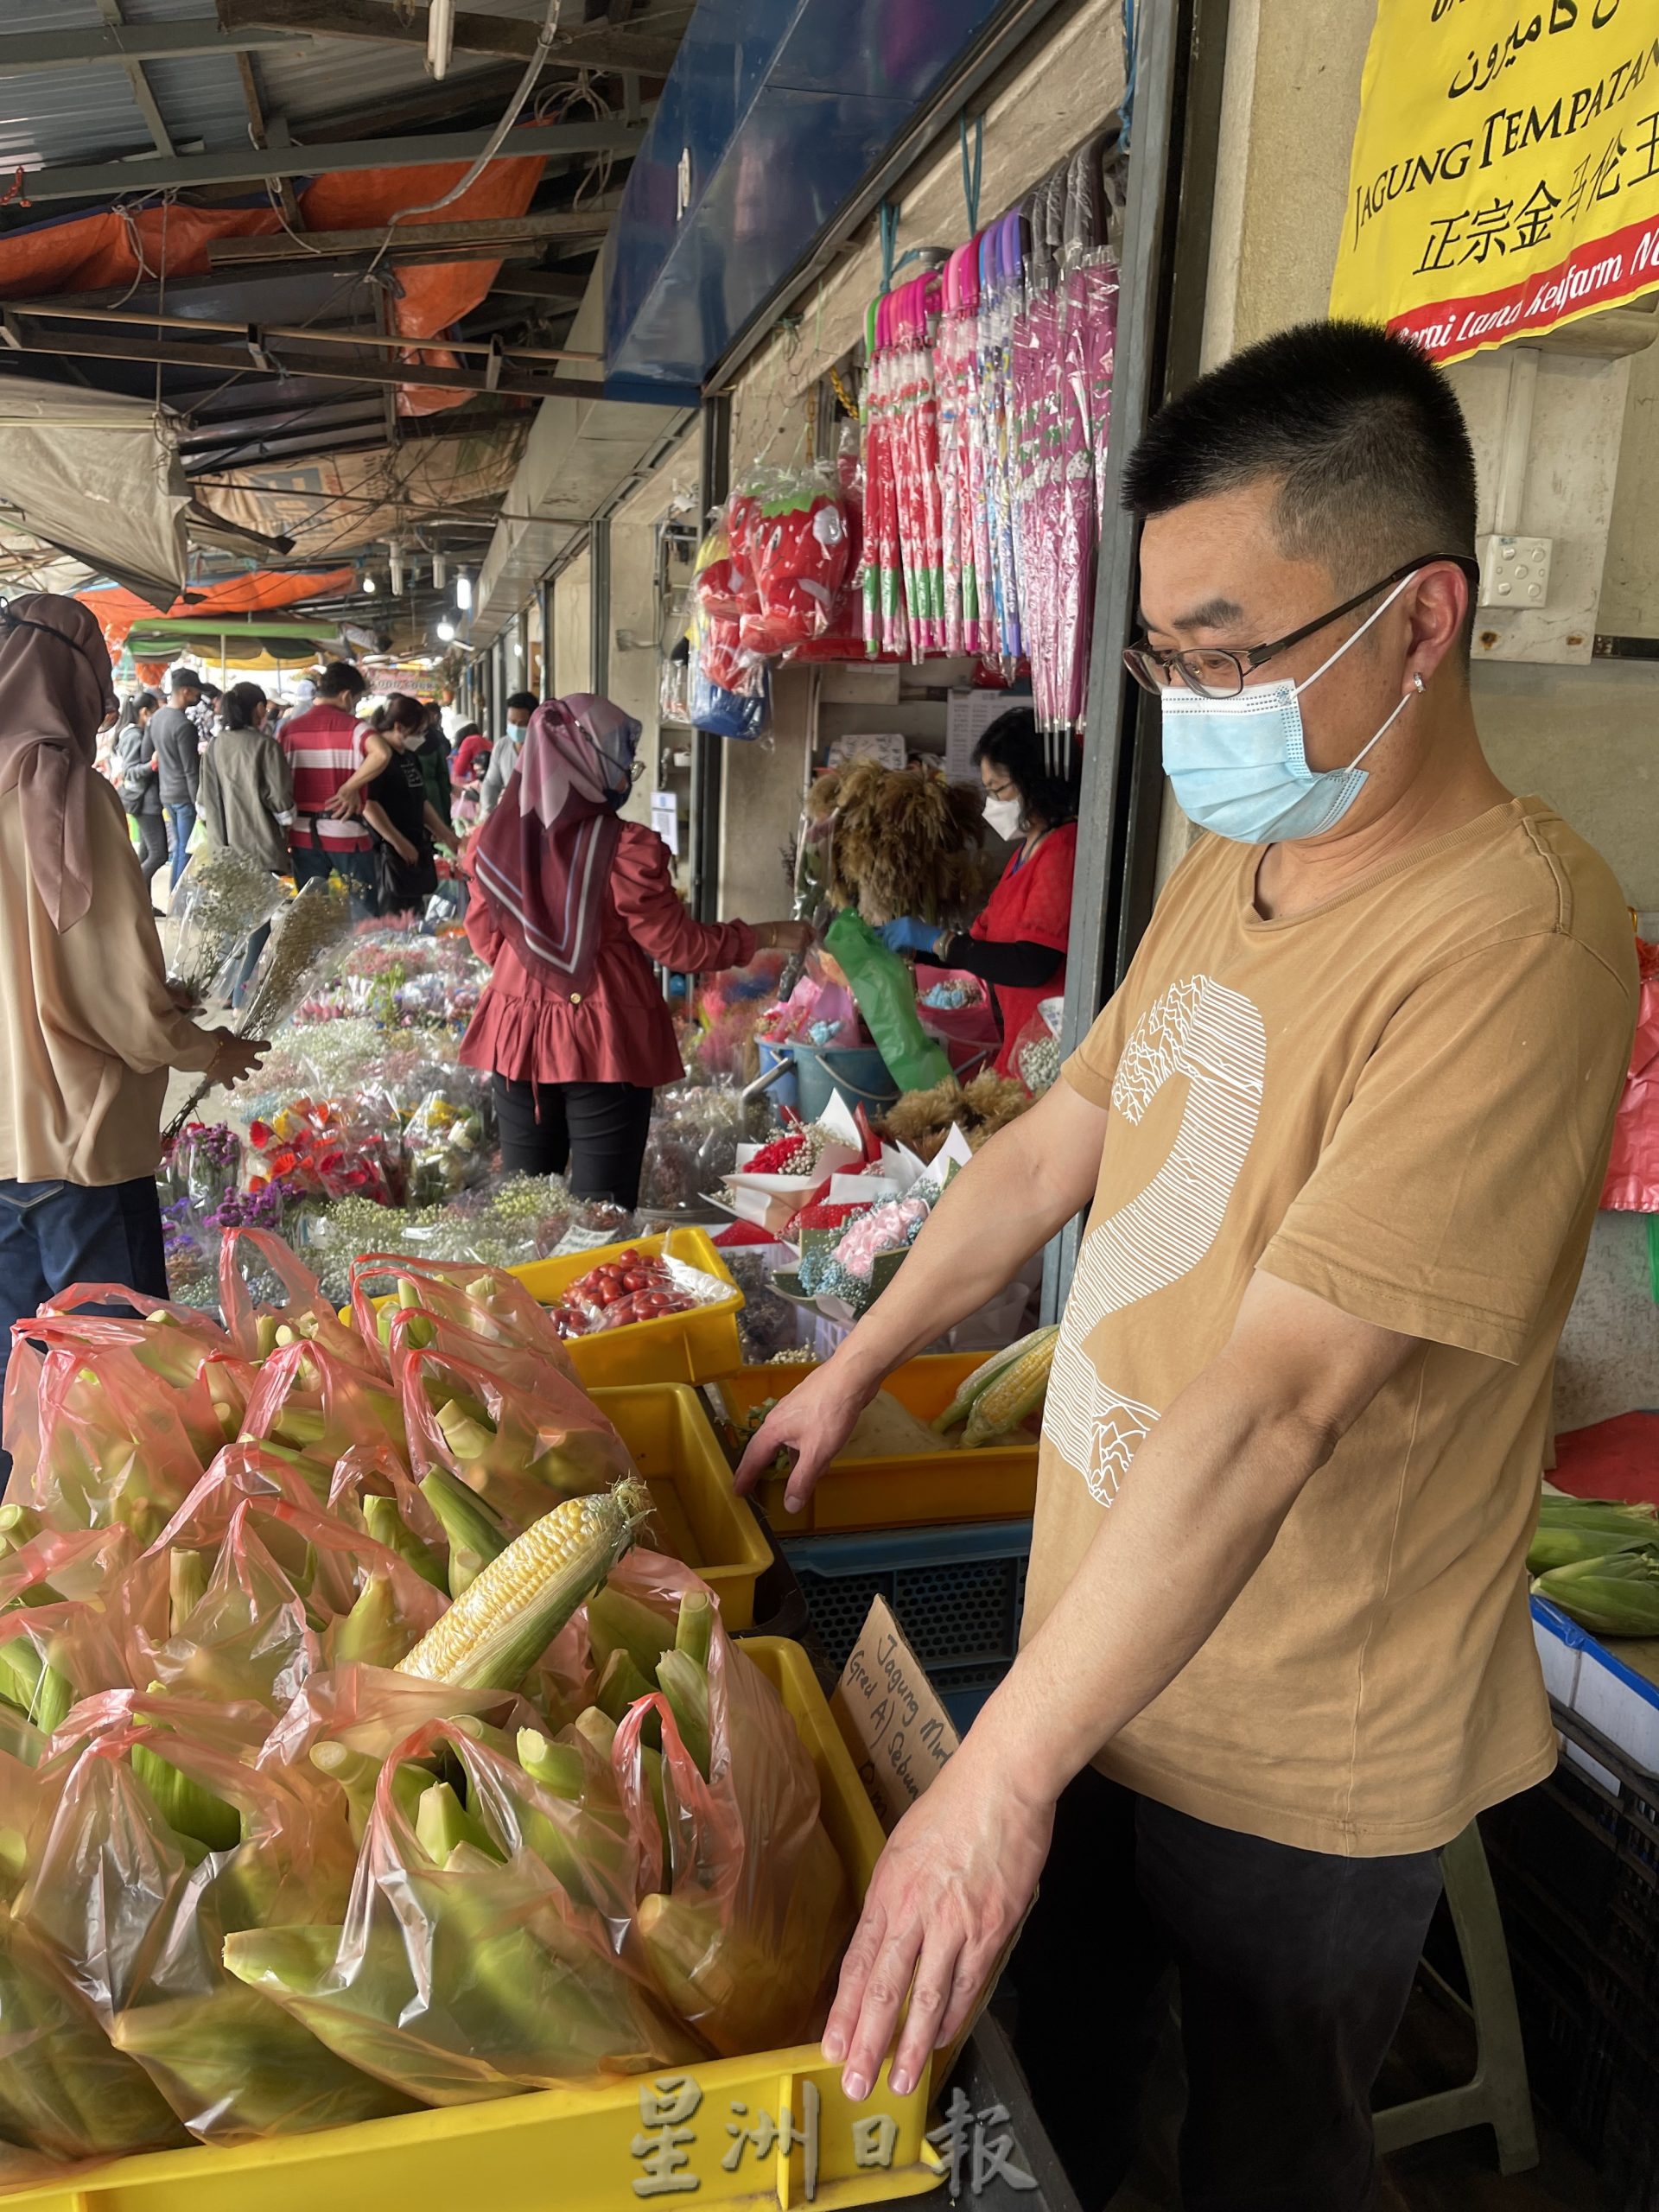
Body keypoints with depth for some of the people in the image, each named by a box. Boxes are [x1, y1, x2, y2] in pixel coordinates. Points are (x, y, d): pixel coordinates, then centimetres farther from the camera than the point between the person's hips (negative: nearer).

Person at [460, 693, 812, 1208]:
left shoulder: (498, 837, 0)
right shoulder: (625, 847, -16)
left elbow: (483, 935, 11)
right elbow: (678, 945, -8)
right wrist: (769, 935, 4)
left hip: (518, 1033, 5)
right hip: (604, 1042, -5)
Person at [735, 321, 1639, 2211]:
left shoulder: (1510, 937, -26)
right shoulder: (1223, 871, 1)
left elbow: (1270, 1406, -31)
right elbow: (1054, 1146, 9)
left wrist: (1000, 1776, -28)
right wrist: (853, 1370, 13)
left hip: (1300, 1760, -6)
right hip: (1097, 1651, 7)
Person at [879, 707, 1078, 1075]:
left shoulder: (1063, 850, -16)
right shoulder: (1028, 848, 15)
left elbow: (1032, 965, -22)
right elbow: (985, 940, 16)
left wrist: (937, 940, -14)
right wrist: (911, 946, 6)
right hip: (1019, 1040, 9)